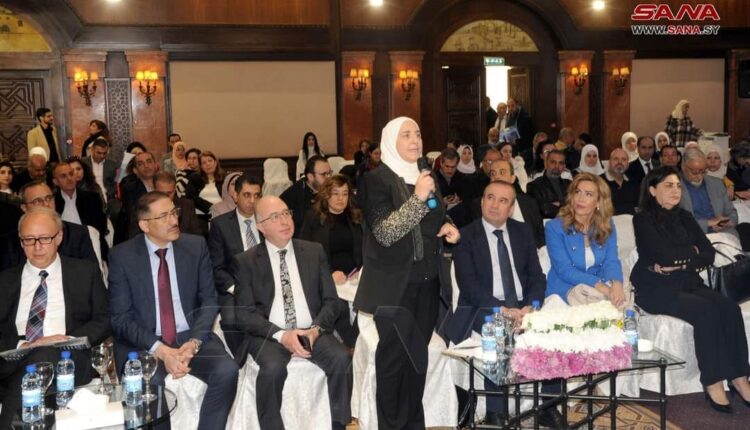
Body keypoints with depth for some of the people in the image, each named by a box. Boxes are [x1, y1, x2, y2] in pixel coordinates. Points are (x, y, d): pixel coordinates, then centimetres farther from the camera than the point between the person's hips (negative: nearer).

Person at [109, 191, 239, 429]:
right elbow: (121, 317, -5)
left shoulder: (196, 246, 3)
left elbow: (209, 300, 3)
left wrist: (193, 343, -14)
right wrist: (160, 350, -19)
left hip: (190, 338, 2)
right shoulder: (122, 256, -3)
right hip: (143, 344, -2)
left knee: (227, 370, -26)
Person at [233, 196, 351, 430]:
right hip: (269, 335, -2)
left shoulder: (315, 251, 9)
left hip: (312, 331, 2)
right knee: (273, 368, -33)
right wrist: (280, 335, -17)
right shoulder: (246, 261, 3)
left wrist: (316, 329, -13)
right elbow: (244, 313, -2)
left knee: (341, 359, -26)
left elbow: (331, 301, 7)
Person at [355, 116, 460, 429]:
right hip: (395, 284, -6)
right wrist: (418, 198, -27)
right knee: (394, 355, -2)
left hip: (427, 281, 6)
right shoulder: (376, 180, -10)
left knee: (418, 354, 11)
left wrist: (449, 228, 2)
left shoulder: (427, 176, 11)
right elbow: (385, 233, -20)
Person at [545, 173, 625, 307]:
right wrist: (602, 287, -30)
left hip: (602, 286, 2)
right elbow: (565, 270, -16)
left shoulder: (607, 226, 6)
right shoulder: (554, 228, -7)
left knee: (621, 299, -29)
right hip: (566, 291, -2)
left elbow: (611, 262, -5)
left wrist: (616, 284, -30)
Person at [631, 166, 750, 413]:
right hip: (655, 288, -6)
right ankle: (713, 383, -22)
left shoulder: (684, 217, 15)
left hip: (687, 283, 6)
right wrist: (692, 251, 1)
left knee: (729, 308, -21)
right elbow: (664, 255, -17)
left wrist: (679, 262, -11)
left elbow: (709, 254, 5)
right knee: (706, 311, -29)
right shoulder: (643, 220, -3)